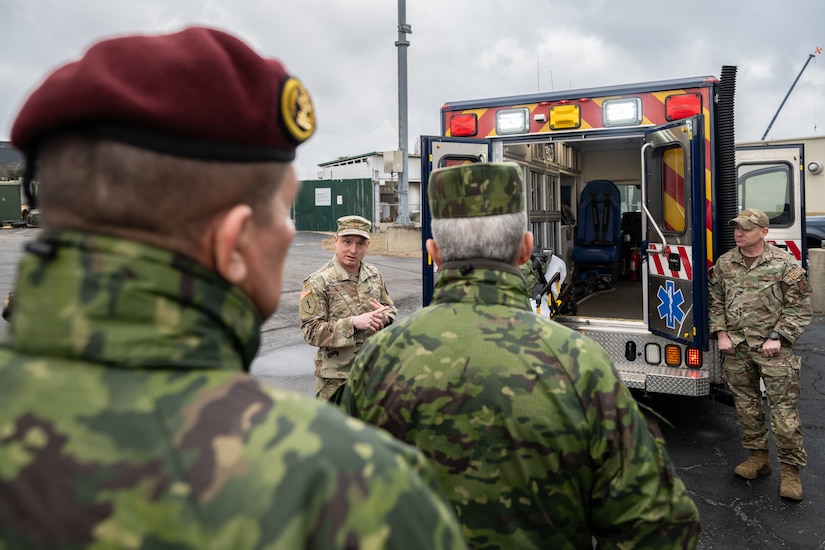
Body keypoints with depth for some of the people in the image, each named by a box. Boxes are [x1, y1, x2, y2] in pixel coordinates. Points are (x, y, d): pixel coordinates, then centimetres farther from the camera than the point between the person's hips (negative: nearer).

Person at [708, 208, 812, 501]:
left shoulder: (784, 264, -5)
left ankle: (791, 469, 9)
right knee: (745, 404, 12)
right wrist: (721, 333, 2)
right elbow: (715, 301, 13)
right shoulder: (724, 263, 7)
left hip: (772, 348, -4)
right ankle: (758, 456, 28)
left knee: (783, 407, -3)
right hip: (736, 347, 4)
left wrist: (777, 337, -11)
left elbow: (799, 307, -3)